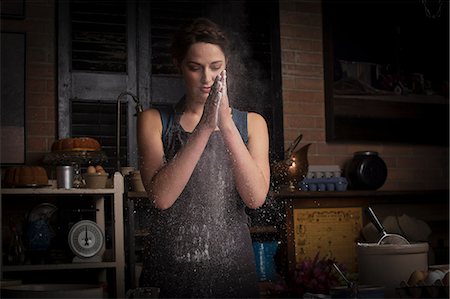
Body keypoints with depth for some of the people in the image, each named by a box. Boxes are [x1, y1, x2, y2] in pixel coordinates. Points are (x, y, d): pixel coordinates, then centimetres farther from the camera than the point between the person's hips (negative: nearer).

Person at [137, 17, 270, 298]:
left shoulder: (252, 123, 5)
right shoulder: (154, 120, 2)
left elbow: (256, 197, -10)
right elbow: (161, 196, -13)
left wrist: (226, 125, -17)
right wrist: (205, 128, -18)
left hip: (233, 264, 1)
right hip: (170, 265, -1)